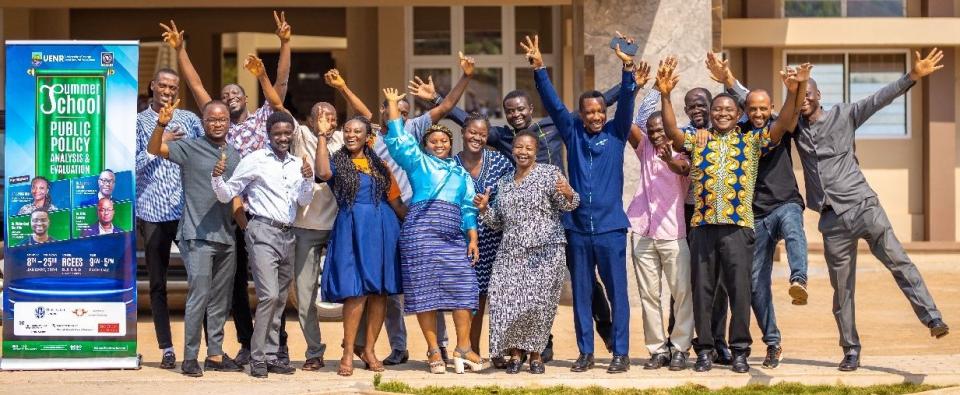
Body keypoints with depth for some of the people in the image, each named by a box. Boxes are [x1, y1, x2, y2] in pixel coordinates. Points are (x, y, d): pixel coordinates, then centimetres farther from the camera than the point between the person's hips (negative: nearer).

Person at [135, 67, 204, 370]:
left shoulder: (190, 120, 10)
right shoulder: (138, 122, 6)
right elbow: (132, 163, -3)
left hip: (189, 209, 1)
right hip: (153, 211, -1)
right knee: (157, 284, 4)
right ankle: (166, 348, 10)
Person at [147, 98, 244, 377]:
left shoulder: (234, 156, 14)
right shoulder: (190, 148, -3)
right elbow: (154, 150, -17)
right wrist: (162, 124, -34)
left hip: (226, 238, 6)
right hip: (197, 236, -6)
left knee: (220, 300, 11)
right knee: (199, 296, -10)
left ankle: (215, 354, 18)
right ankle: (190, 358, -4)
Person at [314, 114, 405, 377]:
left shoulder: (379, 165, 15)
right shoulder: (338, 162, 6)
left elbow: (395, 201, 17)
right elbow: (323, 173, -18)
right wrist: (322, 136, -12)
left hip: (383, 228, 4)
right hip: (352, 229, -4)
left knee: (380, 291, 3)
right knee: (357, 291, -11)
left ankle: (369, 350, 14)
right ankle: (348, 354, -5)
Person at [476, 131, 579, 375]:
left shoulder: (550, 174, 3)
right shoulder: (503, 183, 18)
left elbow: (566, 205, -6)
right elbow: (497, 221, 22)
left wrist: (568, 194, -28)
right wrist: (484, 208, 4)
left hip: (545, 251, -4)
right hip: (510, 252, 4)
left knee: (538, 303, -8)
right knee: (506, 300, -9)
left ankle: (535, 354, 5)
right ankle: (514, 353, 2)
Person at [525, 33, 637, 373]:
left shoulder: (616, 133, 4)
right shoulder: (573, 133, 8)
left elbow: (626, 102, -8)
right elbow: (553, 103, 1)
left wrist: (628, 68, -22)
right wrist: (539, 69, -10)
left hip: (610, 227, -2)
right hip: (577, 227, 2)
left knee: (617, 292, 0)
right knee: (581, 293, 7)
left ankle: (621, 354, 3)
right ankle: (585, 352, 15)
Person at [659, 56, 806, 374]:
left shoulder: (752, 141, 10)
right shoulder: (696, 140, 12)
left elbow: (783, 126, -1)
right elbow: (671, 131, -4)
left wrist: (793, 93, -17)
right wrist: (665, 96, -18)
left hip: (738, 227, -1)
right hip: (703, 226, 1)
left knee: (739, 289, -2)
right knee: (703, 289, 5)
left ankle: (740, 350, 5)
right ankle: (704, 349, 12)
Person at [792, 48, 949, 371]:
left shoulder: (843, 116, 4)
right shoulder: (795, 126, 12)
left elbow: (879, 99, -6)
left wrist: (912, 77, -19)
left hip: (863, 206, -3)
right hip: (832, 219, 3)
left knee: (897, 260, -15)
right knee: (842, 288, 4)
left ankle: (932, 318, -19)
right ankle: (851, 350, 10)